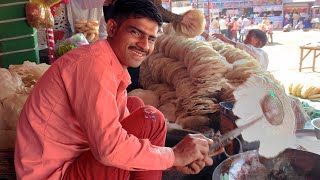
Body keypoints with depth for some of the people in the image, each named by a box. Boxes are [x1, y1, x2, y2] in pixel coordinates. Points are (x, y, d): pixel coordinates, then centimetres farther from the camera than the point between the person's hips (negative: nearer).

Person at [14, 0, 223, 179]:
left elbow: (122, 125, 5)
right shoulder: (94, 63, -23)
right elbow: (109, 148, -31)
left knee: (134, 105, 13)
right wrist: (174, 155, -18)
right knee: (150, 119, -17)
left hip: (73, 154, 9)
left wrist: (175, 158, -6)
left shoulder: (115, 66, 5)